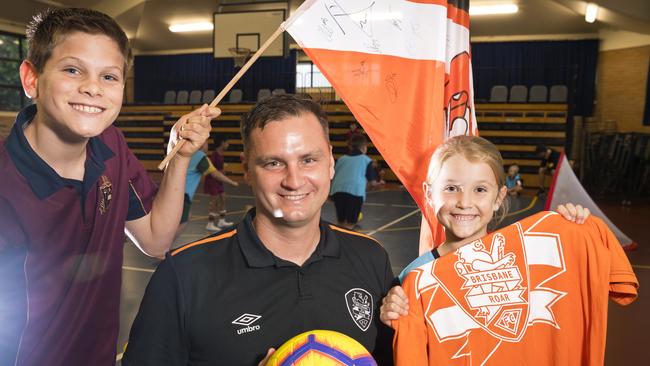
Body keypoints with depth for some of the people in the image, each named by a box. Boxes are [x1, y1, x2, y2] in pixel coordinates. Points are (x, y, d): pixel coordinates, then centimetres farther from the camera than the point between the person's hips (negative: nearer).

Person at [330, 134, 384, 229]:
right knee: (349, 225, 2)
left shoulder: (342, 158, 25)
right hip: (355, 191, -3)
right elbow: (372, 182, 14)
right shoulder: (366, 160, 16)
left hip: (337, 190, 4)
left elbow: (333, 176, 23)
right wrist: (379, 182, 36)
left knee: (341, 222, 19)